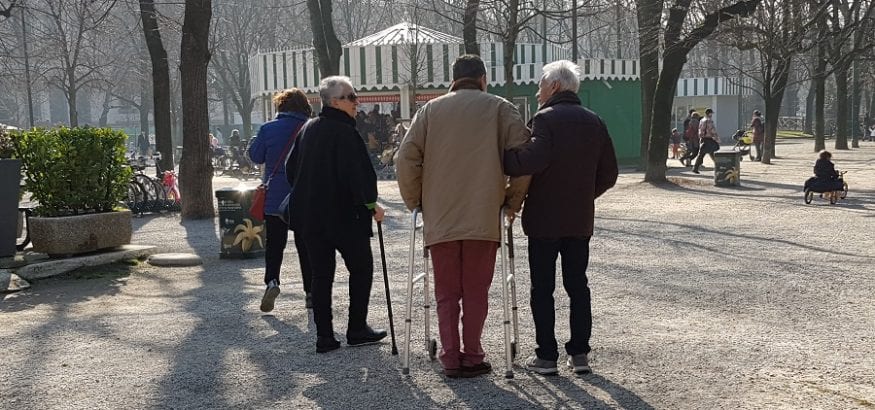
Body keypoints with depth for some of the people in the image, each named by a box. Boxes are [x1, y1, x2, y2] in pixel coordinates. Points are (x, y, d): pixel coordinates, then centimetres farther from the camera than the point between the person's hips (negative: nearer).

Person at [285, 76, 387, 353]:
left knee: (321, 274, 9)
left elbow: (291, 168, 16)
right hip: (344, 214, -7)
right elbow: (354, 173, -22)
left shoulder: (308, 129, 10)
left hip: (310, 215, 7)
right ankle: (357, 330, 11)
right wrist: (370, 204, -11)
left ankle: (324, 336, 8)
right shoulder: (344, 132, -15)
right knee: (361, 268, 9)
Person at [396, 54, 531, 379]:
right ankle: (472, 357, 10)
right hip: (484, 217, -1)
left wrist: (415, 201, 13)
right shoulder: (500, 108, 4)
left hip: (440, 218, 1)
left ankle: (450, 358, 8)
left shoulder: (431, 110, 8)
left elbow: (406, 159, 2)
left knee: (446, 292, 10)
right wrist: (513, 200, 6)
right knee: (476, 291, 8)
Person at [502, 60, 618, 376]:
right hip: (580, 220, 6)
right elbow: (609, 174, 10)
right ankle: (579, 353, 14)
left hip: (545, 219, -5)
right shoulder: (594, 122, 9)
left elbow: (533, 159, -29)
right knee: (577, 285, 12)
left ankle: (546, 356, 5)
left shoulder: (546, 118, -11)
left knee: (542, 288, 3)